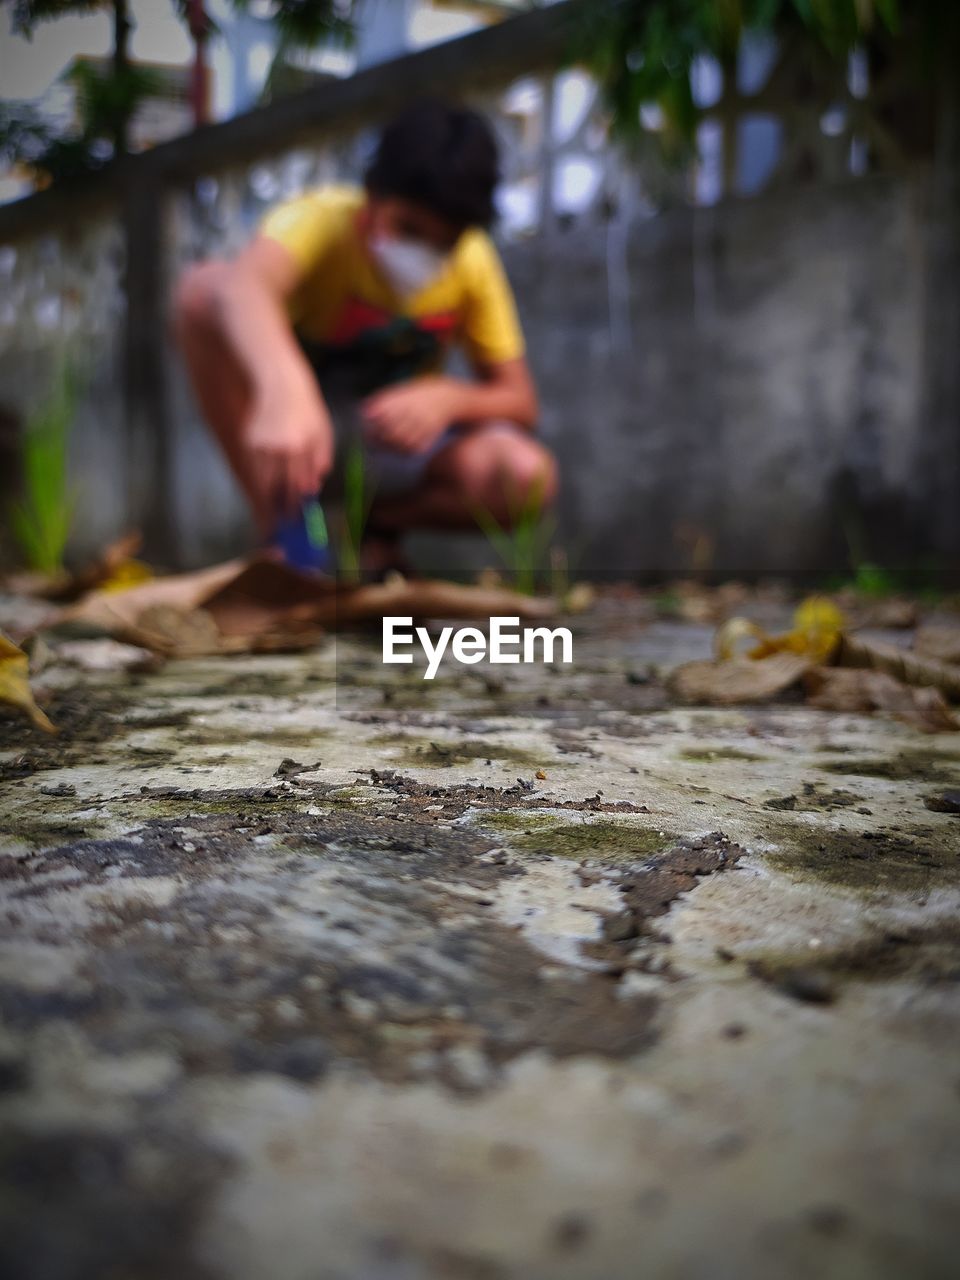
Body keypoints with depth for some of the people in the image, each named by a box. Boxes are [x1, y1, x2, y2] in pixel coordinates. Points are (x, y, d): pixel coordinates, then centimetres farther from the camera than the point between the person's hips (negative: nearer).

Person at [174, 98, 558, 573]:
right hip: (304, 418, -1)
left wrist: (449, 399, -32)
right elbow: (246, 282, -47)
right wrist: (285, 387, -69)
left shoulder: (472, 262, -10)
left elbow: (519, 402, -9)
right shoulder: (320, 220, -22)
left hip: (397, 435, 2)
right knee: (206, 285, -30)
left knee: (527, 475, -30)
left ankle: (375, 523, -2)